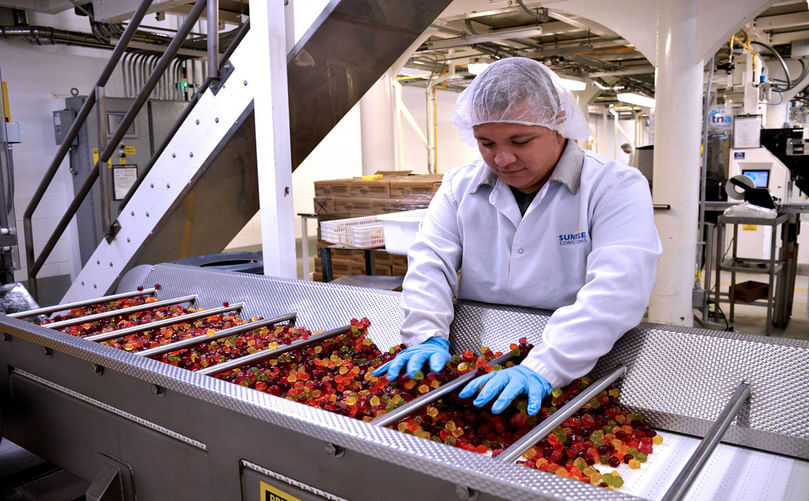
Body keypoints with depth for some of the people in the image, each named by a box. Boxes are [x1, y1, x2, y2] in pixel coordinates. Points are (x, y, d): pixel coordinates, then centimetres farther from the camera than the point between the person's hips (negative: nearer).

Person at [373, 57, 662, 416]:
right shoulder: (460, 186, 7)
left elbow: (617, 290, -18)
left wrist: (543, 368, -29)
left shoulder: (616, 187, -6)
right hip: (475, 371, 3)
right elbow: (430, 263, 0)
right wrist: (429, 336, -17)